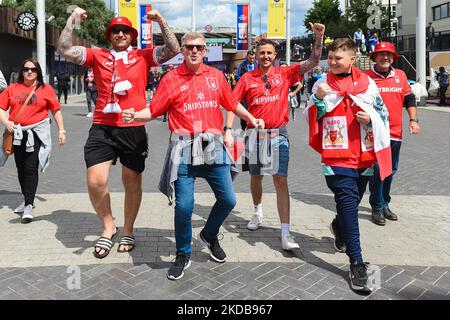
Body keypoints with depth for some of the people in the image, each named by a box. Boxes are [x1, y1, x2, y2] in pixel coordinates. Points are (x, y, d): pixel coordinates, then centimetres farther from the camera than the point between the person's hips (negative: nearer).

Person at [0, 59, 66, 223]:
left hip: (37, 133, -4)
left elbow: (56, 110, 6)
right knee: (21, 168, 12)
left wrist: (61, 131, 2)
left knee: (31, 168, -11)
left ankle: (29, 206, -10)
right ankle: (27, 200, 28)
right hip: (18, 134, 4)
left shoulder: (46, 89, 3)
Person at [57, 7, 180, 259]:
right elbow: (65, 50, 2)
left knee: (132, 183, 10)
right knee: (96, 182, -7)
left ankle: (128, 232, 28)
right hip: (102, 128, 1)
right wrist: (72, 20, -5)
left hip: (134, 129, 0)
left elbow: (174, 49, -3)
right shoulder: (97, 56, 9)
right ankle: (108, 228, 18)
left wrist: (161, 21, -11)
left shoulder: (143, 56, 6)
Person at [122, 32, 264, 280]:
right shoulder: (171, 79, 2)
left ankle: (209, 236, 35)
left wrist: (252, 119, 18)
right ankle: (183, 255, 18)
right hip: (184, 147, -3)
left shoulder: (216, 75, 11)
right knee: (184, 205, -5)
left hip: (213, 146, 3)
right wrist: (134, 116, -17)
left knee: (228, 200, 5)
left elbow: (232, 104, 21)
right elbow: (153, 110, 0)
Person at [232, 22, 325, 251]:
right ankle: (258, 212, 45)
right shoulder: (247, 78, 1)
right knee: (256, 176, 17)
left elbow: (312, 62, -3)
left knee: (281, 180, -9)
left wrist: (319, 37, -15)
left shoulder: (284, 74, 2)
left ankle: (285, 234, -11)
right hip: (255, 133, 1)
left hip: (278, 133, -1)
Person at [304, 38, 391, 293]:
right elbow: (312, 118, 2)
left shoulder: (367, 83, 5)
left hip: (363, 155, 3)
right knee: (348, 202, -10)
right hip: (336, 155, -3)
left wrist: (370, 118, -9)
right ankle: (357, 263, -6)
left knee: (352, 201, 18)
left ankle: (340, 228, 51)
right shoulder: (322, 83, 0)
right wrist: (319, 99, -15)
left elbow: (383, 113, 11)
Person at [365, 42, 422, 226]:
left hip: (395, 132, 5)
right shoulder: (366, 77, -3)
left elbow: (409, 99, 16)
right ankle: (377, 207, 7)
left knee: (391, 170, 13)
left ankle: (384, 204, 29)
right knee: (377, 170, -6)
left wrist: (413, 120, 6)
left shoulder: (400, 75, 11)